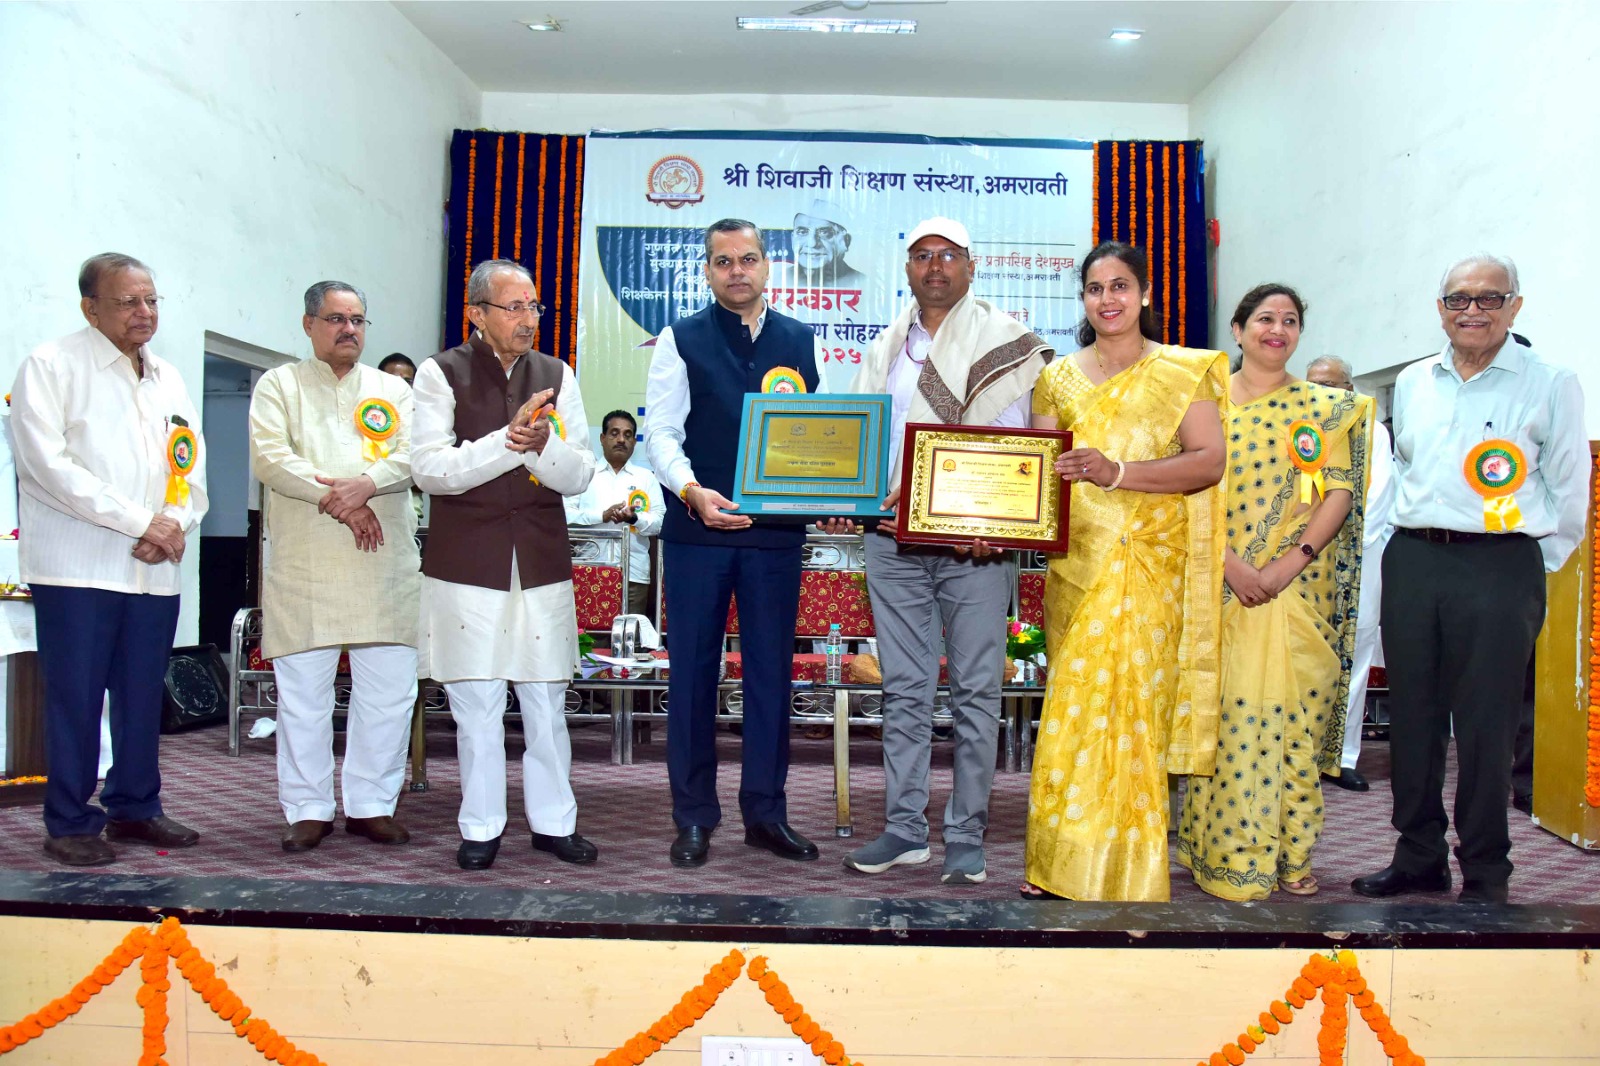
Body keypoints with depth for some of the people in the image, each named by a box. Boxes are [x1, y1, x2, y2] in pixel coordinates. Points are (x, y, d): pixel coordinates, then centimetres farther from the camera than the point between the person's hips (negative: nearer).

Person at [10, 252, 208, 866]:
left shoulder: (169, 379, 17)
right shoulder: (51, 366, -2)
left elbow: (191, 468, 14)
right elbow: (49, 463, -13)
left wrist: (175, 526, -6)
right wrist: (141, 522, -15)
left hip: (155, 571, 5)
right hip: (78, 567, -5)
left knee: (144, 695, 10)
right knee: (75, 698, -1)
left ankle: (134, 809, 22)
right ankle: (70, 825, 11)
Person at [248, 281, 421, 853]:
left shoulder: (393, 390, 17)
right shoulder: (279, 385, 11)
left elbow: (412, 453, 1)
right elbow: (268, 458, -3)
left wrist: (365, 484, -18)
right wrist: (335, 498, -13)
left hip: (384, 563, 2)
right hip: (304, 564, -2)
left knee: (389, 689, 2)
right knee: (303, 691, 2)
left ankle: (373, 804, 13)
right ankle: (308, 809, 13)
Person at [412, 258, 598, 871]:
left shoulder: (555, 375, 9)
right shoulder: (441, 374, 1)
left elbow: (579, 476, 4)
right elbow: (429, 469, -10)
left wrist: (543, 446, -17)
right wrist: (506, 441, -20)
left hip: (541, 561, 2)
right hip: (467, 562, -2)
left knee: (547, 700, 7)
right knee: (476, 703, 4)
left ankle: (553, 821, 20)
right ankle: (481, 828, 18)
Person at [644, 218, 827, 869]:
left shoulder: (802, 341, 11)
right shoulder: (682, 340, 4)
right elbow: (660, 433, -2)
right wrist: (693, 491, -19)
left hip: (777, 530, 2)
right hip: (697, 527, -2)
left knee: (772, 670, 7)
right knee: (692, 670, 4)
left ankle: (765, 812, 21)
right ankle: (694, 817, 17)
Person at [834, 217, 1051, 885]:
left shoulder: (1004, 341, 2)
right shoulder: (887, 348, 17)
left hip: (973, 540, -4)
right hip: (892, 537, 4)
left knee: (975, 691, 2)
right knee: (904, 691, 8)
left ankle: (966, 836, 12)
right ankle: (904, 830, 17)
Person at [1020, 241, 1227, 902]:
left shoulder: (1184, 372, 5)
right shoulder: (1058, 379, 15)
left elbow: (1210, 460, -7)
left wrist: (1118, 472, -20)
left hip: (1152, 562, -2)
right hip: (1076, 559, 3)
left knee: (1133, 704, -5)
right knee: (1073, 705, 1)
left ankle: (1124, 872, 9)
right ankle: (1060, 867, 10)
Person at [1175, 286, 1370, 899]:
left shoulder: (1327, 408, 10)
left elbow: (1340, 494, 2)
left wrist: (1290, 563, -12)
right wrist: (1229, 562, -12)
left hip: (1298, 590, 1)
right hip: (1220, 584, -1)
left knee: (1292, 715, 3)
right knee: (1226, 715, -2)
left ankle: (1291, 855, 15)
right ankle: (1227, 856, 9)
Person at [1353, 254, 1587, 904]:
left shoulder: (1550, 384, -1)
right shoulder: (1412, 383, 12)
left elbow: (1569, 492, 1)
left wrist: (1531, 566, 1)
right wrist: (1415, 537, 17)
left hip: (1498, 566, -4)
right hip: (1411, 561, 5)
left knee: (1484, 725, -1)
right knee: (1412, 716, 9)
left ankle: (1486, 876, 14)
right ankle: (1419, 859, 22)